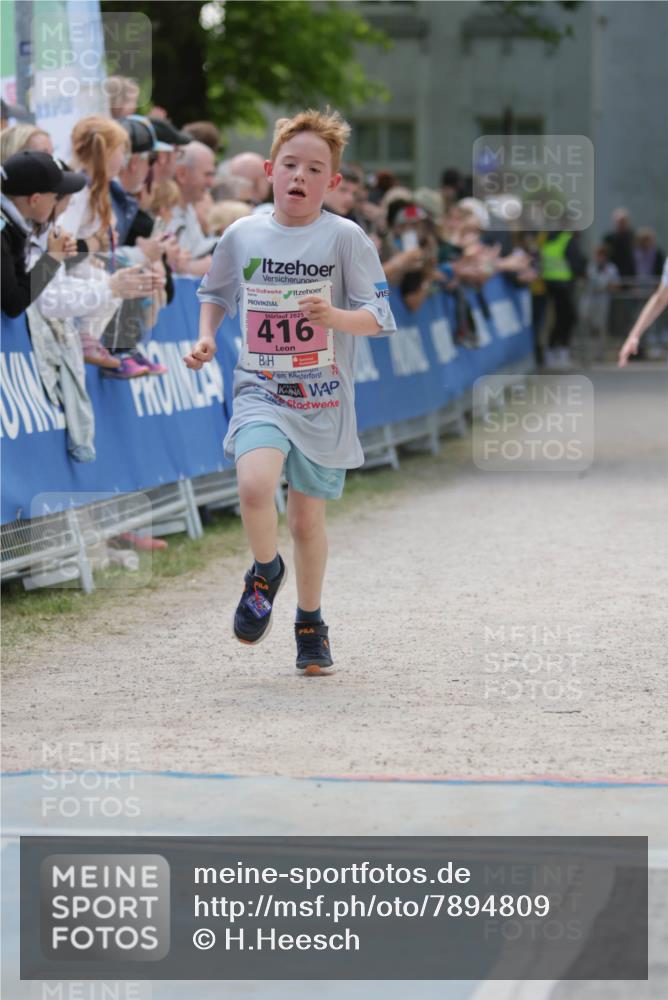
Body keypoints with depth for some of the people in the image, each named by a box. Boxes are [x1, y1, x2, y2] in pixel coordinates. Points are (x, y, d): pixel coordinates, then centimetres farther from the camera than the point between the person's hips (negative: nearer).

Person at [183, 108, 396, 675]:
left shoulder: (345, 239, -6)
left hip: (324, 400, -1)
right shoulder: (242, 235, 3)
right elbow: (215, 294, 22)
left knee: (308, 517, 8)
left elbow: (381, 318, -8)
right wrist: (206, 338, 5)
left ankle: (310, 622, 30)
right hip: (260, 391, 1)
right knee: (255, 484, -26)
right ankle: (265, 571, 4)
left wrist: (335, 316, -26)